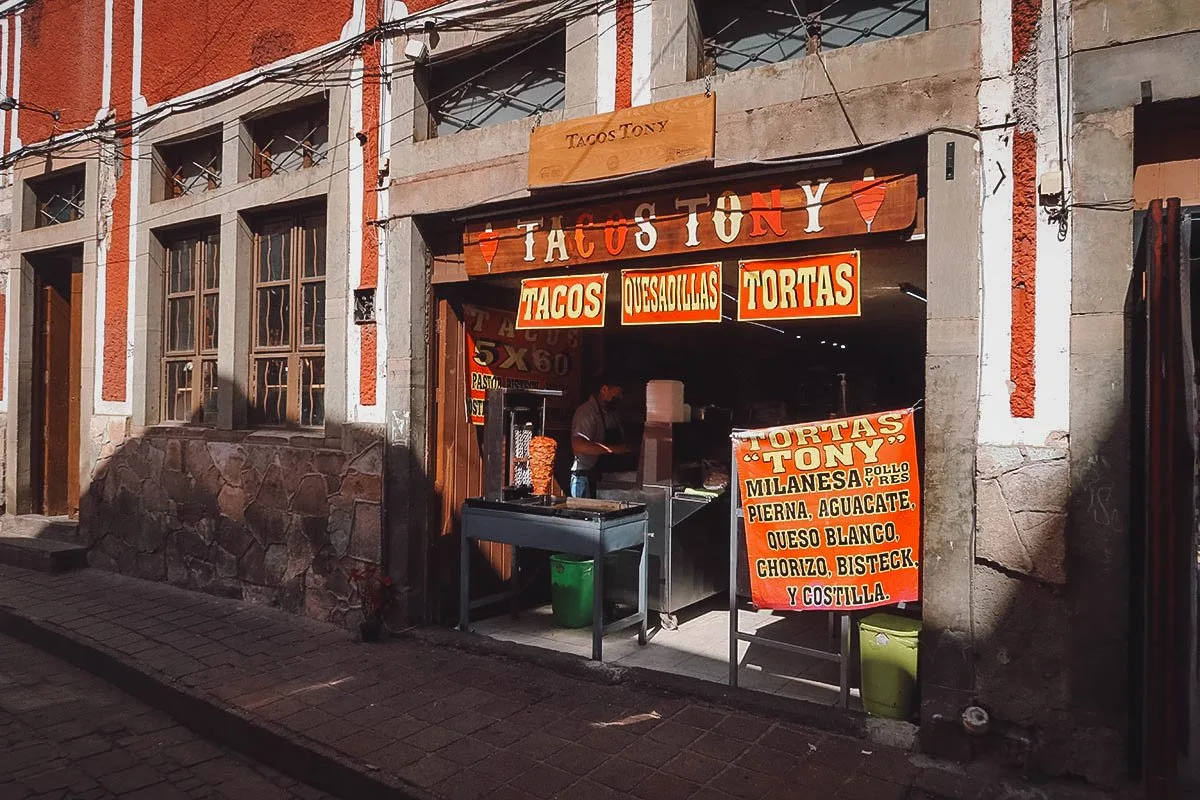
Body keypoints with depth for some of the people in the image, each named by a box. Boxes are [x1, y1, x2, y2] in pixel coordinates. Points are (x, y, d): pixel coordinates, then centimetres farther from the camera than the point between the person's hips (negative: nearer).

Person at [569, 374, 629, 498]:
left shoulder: (612, 413, 16)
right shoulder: (587, 412, -13)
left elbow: (619, 443, 26)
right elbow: (578, 445, -27)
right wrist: (613, 449, -26)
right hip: (586, 480, -8)